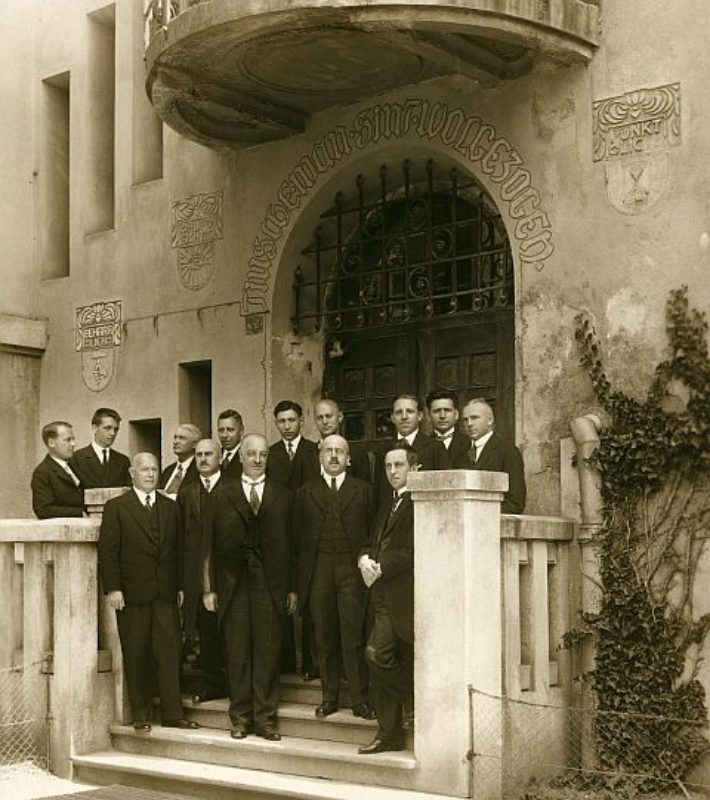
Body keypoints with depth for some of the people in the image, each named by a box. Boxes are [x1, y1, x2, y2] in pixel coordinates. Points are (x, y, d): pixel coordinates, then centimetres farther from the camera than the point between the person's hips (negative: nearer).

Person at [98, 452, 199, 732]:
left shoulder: (170, 508, 13)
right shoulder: (116, 507, 0)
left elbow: (177, 550, 13)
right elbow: (108, 551, -4)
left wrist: (180, 585, 6)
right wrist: (112, 589, -11)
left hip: (166, 593, 3)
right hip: (132, 593, -3)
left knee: (169, 652, 0)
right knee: (135, 655, 3)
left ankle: (172, 713, 5)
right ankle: (140, 714, 13)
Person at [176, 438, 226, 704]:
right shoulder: (186, 493, 14)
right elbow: (181, 536, 11)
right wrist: (182, 578, 5)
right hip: (197, 571, 4)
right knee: (205, 630, 7)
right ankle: (211, 683, 16)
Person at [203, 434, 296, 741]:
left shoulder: (282, 496, 9)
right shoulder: (223, 494, 6)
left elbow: (289, 544, 8)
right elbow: (211, 543, 3)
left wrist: (292, 588, 4)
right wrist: (209, 587, -2)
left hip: (270, 585, 1)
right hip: (233, 584, 0)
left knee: (268, 651, 0)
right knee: (237, 652, 3)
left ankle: (265, 717, 7)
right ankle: (240, 717, 12)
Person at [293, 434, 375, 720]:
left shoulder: (363, 490, 10)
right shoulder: (305, 492, 12)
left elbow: (372, 531, 7)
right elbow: (298, 535, 9)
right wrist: (301, 576, 2)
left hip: (352, 569, -1)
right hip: (319, 571, 2)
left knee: (354, 636, -5)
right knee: (325, 638, 5)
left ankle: (359, 699, 0)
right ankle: (329, 697, 13)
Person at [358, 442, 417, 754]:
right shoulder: (386, 509, 23)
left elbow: (412, 551, -16)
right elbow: (372, 544, 21)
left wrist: (380, 568, -13)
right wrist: (365, 559, -1)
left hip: (403, 596, -8)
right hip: (383, 597, 8)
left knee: (377, 653, -19)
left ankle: (413, 698, 2)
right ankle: (388, 735, 12)